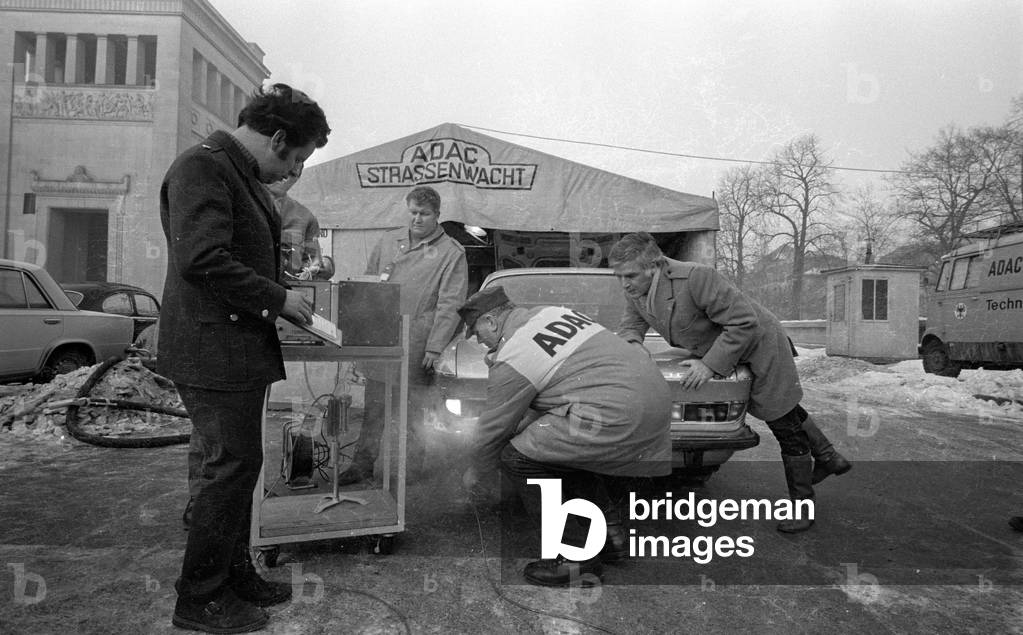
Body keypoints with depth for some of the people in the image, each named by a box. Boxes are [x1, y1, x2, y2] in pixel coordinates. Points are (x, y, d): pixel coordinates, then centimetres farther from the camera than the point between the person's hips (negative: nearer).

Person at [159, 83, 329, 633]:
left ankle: (235, 576, 30)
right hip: (211, 349, -10)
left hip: (240, 348, 10)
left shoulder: (247, 175, 18)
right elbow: (202, 260, -24)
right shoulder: (202, 166, -14)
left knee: (240, 466, 16)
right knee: (231, 468, -4)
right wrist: (278, 298, -16)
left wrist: (285, 296, 13)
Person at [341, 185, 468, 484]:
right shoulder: (388, 241, 13)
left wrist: (434, 348, -14)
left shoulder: (451, 252, -2)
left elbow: (449, 305, -8)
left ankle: (412, 468, 18)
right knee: (373, 405, 11)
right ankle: (363, 464, 23)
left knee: (412, 409, 4)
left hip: (415, 346, -4)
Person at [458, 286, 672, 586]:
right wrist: (524, 424, 36)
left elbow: (493, 430, 5)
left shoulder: (510, 362, -6)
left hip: (618, 413, -10)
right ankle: (612, 534, 29)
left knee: (516, 458, -2)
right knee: (568, 448, 29)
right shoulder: (551, 312, 18)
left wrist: (476, 473, 23)